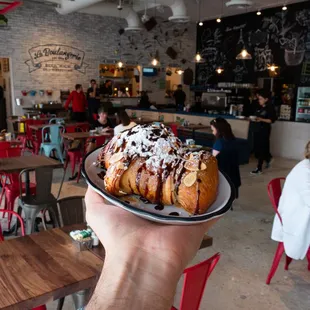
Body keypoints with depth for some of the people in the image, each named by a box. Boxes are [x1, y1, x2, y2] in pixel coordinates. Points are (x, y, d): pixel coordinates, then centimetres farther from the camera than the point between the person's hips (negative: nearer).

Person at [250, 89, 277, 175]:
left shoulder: (270, 108, -7)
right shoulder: (259, 107, 13)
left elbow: (272, 119, -12)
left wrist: (261, 119, -22)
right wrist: (252, 119, 1)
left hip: (264, 130, -7)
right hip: (256, 130, 7)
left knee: (261, 149, -5)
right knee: (257, 148, 10)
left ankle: (259, 169, 1)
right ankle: (268, 159, 38)